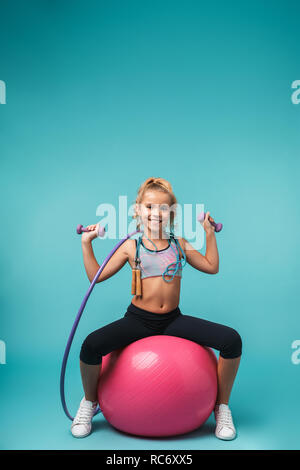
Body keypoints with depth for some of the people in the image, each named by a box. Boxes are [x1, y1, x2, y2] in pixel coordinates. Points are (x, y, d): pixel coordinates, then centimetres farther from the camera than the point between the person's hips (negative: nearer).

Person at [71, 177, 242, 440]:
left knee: (232, 340, -16)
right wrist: (86, 243, -1)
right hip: (139, 320, -2)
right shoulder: (131, 247, 1)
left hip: (173, 320, 2)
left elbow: (212, 267, 17)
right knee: (91, 345, -28)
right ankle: (89, 403, 6)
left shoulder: (179, 245, 8)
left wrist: (209, 233, 14)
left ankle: (222, 407, 8)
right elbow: (96, 276, 3)